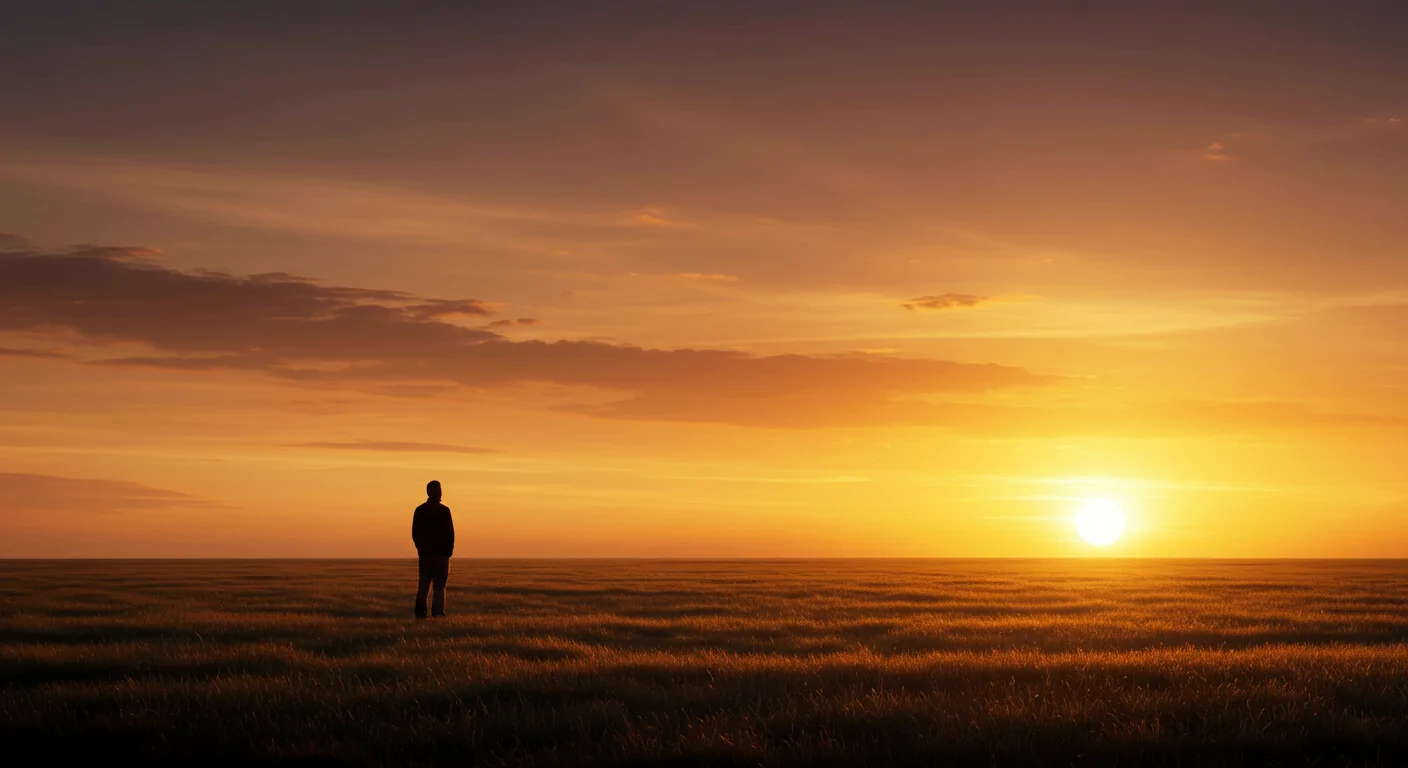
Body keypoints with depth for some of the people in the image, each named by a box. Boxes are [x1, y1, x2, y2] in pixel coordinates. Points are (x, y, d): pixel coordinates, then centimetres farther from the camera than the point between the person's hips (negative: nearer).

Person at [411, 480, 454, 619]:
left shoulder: (419, 510, 4)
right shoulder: (444, 510, -9)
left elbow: (414, 533, 8)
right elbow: (450, 533, -9)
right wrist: (449, 550, 2)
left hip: (424, 553, 4)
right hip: (440, 553, -4)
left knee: (423, 586, 9)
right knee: (439, 586, -1)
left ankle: (420, 613, 3)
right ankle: (437, 613, -7)